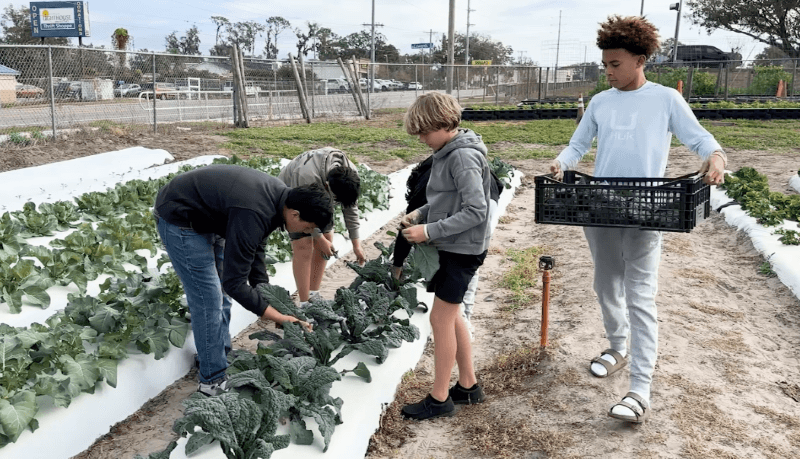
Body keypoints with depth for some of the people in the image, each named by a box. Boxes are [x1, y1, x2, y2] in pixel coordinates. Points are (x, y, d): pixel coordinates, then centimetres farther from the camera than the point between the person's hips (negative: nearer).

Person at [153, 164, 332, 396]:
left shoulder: (279, 195, -8)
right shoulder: (253, 215, -36)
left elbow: (255, 247, 7)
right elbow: (234, 283, -29)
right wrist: (280, 318, -23)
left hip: (206, 216, 10)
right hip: (178, 219, -9)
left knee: (220, 293, 14)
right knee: (208, 299, -7)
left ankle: (221, 358, 29)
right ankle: (213, 381, 5)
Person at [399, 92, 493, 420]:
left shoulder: (463, 158, -20)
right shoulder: (447, 153, 9)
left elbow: (476, 211, -24)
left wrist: (430, 231, -23)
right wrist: (421, 213, 3)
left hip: (462, 250, -10)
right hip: (450, 247, 10)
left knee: (441, 318, -2)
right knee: (450, 316, 16)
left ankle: (440, 398, 11)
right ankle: (468, 386, 29)